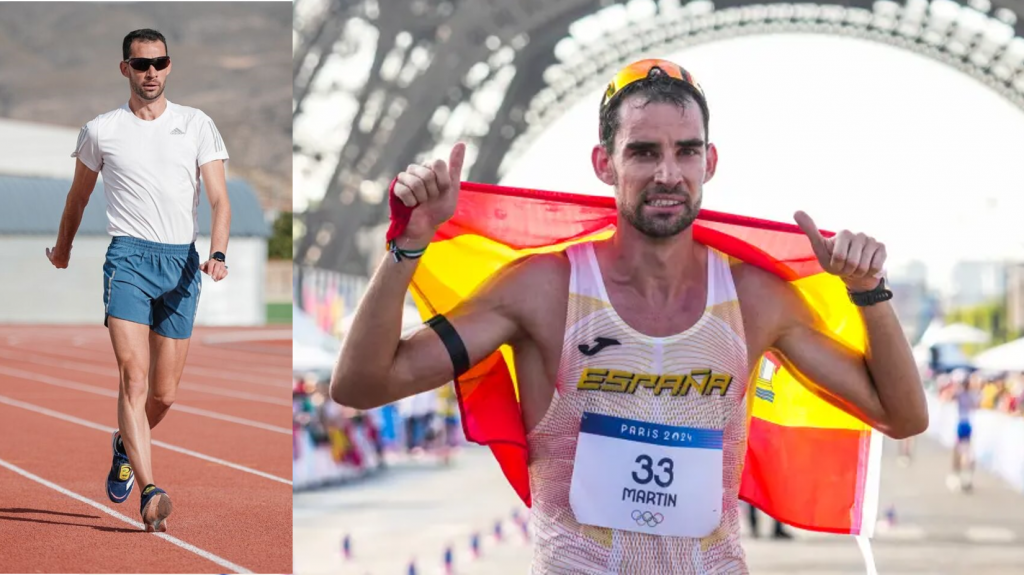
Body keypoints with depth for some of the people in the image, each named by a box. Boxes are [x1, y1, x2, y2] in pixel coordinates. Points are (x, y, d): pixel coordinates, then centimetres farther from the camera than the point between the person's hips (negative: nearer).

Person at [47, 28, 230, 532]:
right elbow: (79, 195, 24)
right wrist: (63, 247, 34)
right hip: (128, 257, -2)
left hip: (183, 263, 2)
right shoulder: (100, 131, 8)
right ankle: (150, 493, -26)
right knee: (134, 373, -20)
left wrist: (218, 254, -15)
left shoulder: (198, 126, 8)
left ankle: (125, 445, 38)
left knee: (164, 394, 6)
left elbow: (220, 199, 1)